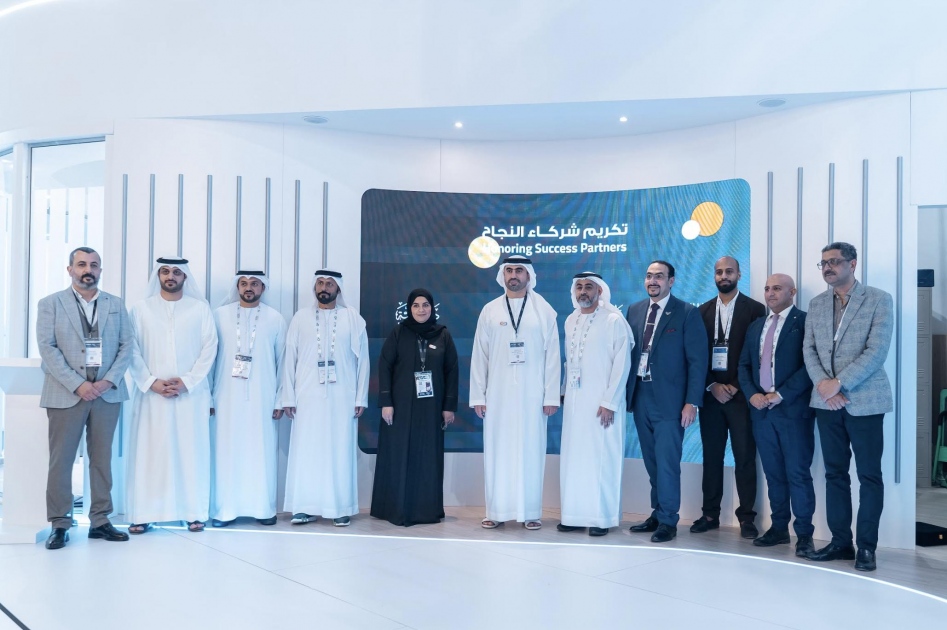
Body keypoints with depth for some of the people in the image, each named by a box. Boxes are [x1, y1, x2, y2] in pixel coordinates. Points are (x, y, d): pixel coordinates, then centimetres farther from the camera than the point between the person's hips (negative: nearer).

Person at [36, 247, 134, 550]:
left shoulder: (116, 305, 11)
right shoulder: (50, 304, 4)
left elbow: (126, 345, 6)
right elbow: (47, 348, -5)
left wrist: (109, 380, -9)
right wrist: (78, 384, -14)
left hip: (107, 393, 2)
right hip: (66, 394, -2)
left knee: (102, 459, 7)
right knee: (61, 460, 1)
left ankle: (100, 521, 14)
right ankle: (60, 524, 10)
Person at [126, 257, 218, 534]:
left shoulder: (200, 307, 6)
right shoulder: (141, 308, 7)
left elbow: (209, 348, 0)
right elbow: (132, 350, 2)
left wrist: (186, 382, -9)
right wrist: (151, 382, -9)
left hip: (191, 393, 0)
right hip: (152, 393, 0)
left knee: (191, 451, 2)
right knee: (149, 452, 1)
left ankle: (194, 513, 7)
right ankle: (144, 514, 6)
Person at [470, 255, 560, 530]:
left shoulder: (544, 310, 2)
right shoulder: (490, 310, 5)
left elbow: (552, 355, 0)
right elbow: (479, 355, 5)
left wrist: (551, 395, -5)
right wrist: (478, 395, 1)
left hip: (532, 394, -1)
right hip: (498, 394, 1)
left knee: (530, 451, 3)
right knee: (498, 451, 4)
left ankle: (530, 512, 12)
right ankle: (496, 511, 13)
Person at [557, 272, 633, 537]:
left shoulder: (614, 320, -7)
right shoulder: (570, 321, 12)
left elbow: (622, 363, -10)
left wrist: (609, 402, -14)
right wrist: (564, 392, 9)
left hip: (601, 402, -6)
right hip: (574, 401, 6)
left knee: (602, 459, -1)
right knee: (573, 458, 7)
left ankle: (602, 517, 9)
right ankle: (574, 514, 16)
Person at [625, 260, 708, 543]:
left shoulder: (687, 313, -5)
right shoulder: (634, 310, 10)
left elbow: (697, 360, -8)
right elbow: (628, 352, 11)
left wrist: (692, 402, -13)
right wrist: (625, 392, 6)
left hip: (668, 399, -5)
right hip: (640, 396, 5)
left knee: (667, 461, -3)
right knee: (652, 462, 12)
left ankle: (668, 521, 9)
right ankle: (658, 514, 23)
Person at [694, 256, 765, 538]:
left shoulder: (755, 309, 0)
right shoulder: (703, 310, 10)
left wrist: (736, 387, -9)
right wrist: (712, 385, -4)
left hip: (740, 393, -3)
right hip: (710, 393, 3)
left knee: (744, 457, 0)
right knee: (711, 456, 7)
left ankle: (746, 517, 8)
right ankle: (710, 513, 15)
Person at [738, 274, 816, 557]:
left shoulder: (805, 321, -3)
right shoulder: (755, 326, 17)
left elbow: (810, 365, -12)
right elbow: (744, 366, 15)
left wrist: (781, 394, -16)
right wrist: (752, 394, -3)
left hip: (794, 409, -6)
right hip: (761, 410, 6)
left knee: (798, 473, -2)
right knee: (773, 473, 11)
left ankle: (804, 533, 7)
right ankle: (779, 527, 19)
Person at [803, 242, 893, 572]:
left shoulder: (879, 300, -3)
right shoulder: (816, 304, 11)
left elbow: (876, 351, -12)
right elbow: (809, 350, 6)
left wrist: (839, 382, -17)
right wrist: (823, 384, -11)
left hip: (864, 401, -4)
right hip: (827, 401, 4)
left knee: (869, 475, 2)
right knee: (835, 473, 9)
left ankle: (866, 546, 11)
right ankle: (840, 541, 17)